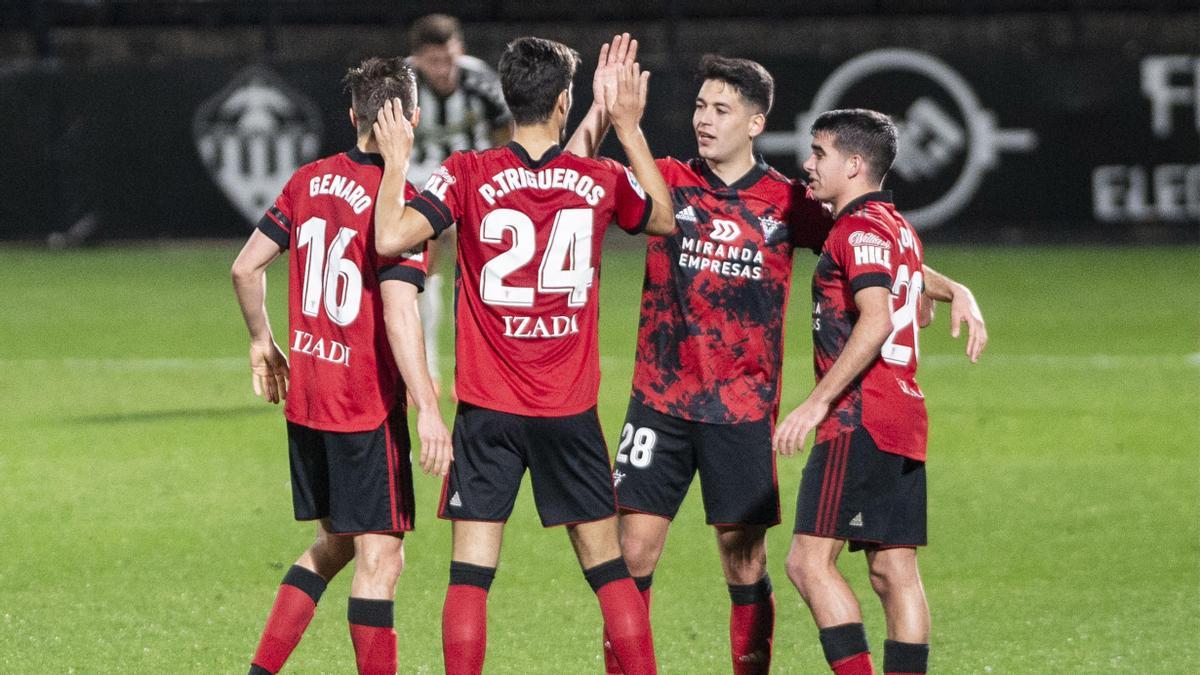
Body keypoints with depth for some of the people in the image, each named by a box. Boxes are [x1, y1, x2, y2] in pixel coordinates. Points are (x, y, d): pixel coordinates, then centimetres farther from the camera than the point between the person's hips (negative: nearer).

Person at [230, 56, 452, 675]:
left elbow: (245, 267, 10)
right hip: (367, 407, -7)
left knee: (334, 542, 20)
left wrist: (262, 341, 25)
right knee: (379, 559, -2)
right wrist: (427, 409, -25)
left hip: (304, 396, 7)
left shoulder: (309, 182, 4)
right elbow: (398, 312, -24)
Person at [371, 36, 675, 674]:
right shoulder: (602, 180, 0)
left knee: (471, 571, 1)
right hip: (571, 408, 2)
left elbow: (390, 237, -18)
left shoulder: (469, 175, -9)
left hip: (487, 409, -2)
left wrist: (395, 161, -2)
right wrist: (630, 127, 22)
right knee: (608, 566, 11)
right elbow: (665, 219, 20)